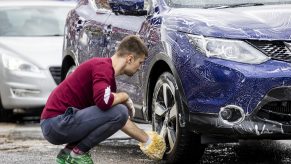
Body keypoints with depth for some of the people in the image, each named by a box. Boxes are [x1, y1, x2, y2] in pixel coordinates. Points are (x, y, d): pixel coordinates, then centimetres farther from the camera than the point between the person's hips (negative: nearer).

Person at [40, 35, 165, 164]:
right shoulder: (103, 67, -13)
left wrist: (147, 140, 31)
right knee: (118, 112, -20)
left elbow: (121, 120, 27)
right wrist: (124, 96, -10)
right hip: (56, 123, -10)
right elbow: (103, 101, -32)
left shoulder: (107, 69, 17)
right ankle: (76, 153, -8)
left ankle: (69, 151, 14)